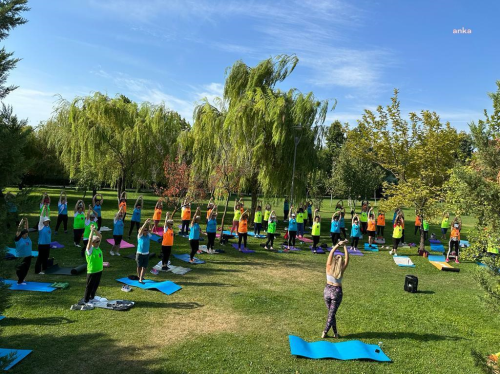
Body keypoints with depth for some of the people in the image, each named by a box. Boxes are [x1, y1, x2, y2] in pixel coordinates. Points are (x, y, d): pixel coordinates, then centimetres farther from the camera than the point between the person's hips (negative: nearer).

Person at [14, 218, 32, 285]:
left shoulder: (27, 237, 5)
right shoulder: (18, 238, -10)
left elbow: (26, 229, 9)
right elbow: (18, 231, -17)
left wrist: (26, 222, 1)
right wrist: (22, 222, -20)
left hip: (28, 256, 6)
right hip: (21, 257, -6)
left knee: (26, 269, 14)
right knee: (21, 269, 0)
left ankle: (22, 279, 31)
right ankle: (20, 281, 7)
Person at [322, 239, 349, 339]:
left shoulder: (329, 268, -11)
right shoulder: (341, 270, -14)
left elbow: (330, 254, -9)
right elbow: (347, 258, -12)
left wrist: (338, 245, -8)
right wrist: (345, 246, -11)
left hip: (327, 291, 2)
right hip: (337, 292, -2)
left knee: (331, 313, 15)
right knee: (332, 314, 6)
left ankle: (335, 333, 20)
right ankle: (325, 332, 6)